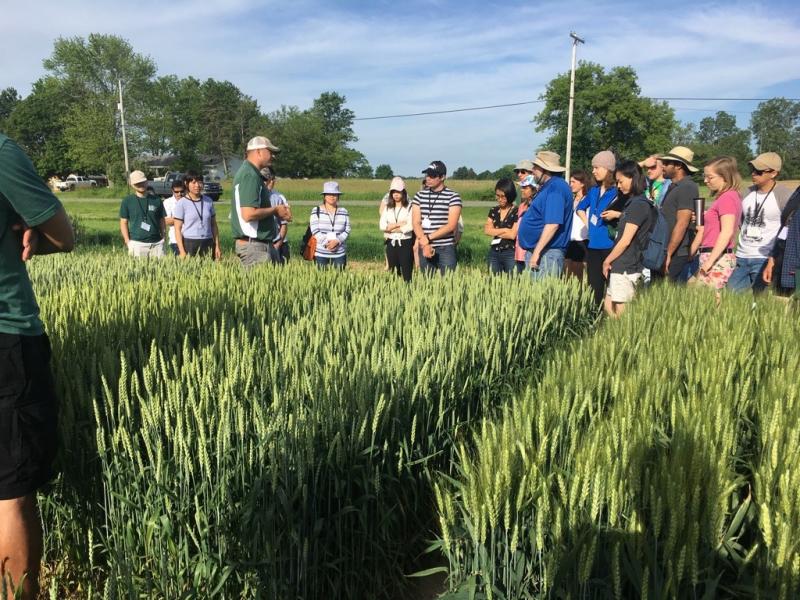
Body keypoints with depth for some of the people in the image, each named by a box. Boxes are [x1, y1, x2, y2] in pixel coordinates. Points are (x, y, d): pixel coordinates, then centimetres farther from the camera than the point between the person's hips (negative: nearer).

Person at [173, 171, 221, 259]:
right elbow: (178, 229, -4)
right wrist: (182, 251, -11)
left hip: (207, 244, 3)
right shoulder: (182, 203, -2)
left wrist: (217, 246, 8)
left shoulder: (208, 201, 10)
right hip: (189, 245, -3)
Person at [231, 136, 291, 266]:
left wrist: (277, 212, 9)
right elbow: (248, 214, -27)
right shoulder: (250, 175, -17)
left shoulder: (248, 172, 16)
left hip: (263, 243, 10)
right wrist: (274, 210, -13)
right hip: (253, 245, -10)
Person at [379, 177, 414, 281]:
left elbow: (410, 227, -15)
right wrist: (399, 224, -14)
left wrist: (391, 228, -7)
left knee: (407, 274, -3)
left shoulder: (409, 208, -5)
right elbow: (382, 226, -1)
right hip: (391, 244, 4)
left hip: (405, 243, -4)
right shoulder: (387, 209, 9)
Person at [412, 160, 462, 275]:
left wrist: (428, 238, -12)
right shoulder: (419, 195, 8)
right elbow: (416, 223, 2)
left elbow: (451, 225, -10)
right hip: (424, 249, 3)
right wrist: (425, 244, -13)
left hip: (446, 249, -3)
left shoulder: (453, 197, -3)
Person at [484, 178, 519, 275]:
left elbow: (513, 234, -12)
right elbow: (487, 230, -1)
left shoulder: (517, 212, -5)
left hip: (511, 253, -5)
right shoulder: (493, 211, 10)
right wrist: (505, 230, -8)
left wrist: (495, 232, 0)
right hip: (494, 253, 5)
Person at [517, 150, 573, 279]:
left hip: (546, 254, -10)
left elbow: (553, 224, -25)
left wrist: (536, 252, -26)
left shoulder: (555, 188, -15)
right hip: (536, 251, 10)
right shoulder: (547, 187, 17)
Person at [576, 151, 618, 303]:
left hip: (610, 245, -6)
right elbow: (580, 208, 29)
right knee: (594, 287, 9)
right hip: (593, 245, 6)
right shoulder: (594, 190, 14)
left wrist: (617, 214, -20)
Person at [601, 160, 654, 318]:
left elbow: (625, 241, -15)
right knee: (609, 308, 13)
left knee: (622, 315, -4)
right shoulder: (632, 203, 16)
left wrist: (607, 261, -6)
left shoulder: (638, 204, -13)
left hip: (626, 268, -10)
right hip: (620, 267, 10)